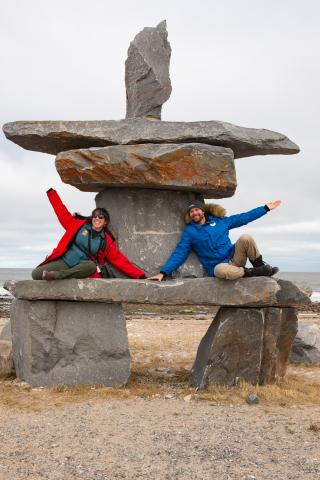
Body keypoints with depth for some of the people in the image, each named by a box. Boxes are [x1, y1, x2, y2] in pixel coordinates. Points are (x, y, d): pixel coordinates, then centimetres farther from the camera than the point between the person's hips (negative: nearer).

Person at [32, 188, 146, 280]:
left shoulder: (107, 241, 5)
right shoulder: (79, 225, 6)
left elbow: (120, 260, 3)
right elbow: (63, 213, 15)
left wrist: (139, 275, -6)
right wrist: (52, 193, 17)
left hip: (82, 267, -1)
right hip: (64, 260, 1)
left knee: (92, 265, -38)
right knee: (36, 273, -20)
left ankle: (57, 275, -35)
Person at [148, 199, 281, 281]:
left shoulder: (219, 221, 9)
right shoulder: (189, 231, 3)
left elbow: (243, 218, 14)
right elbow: (179, 254, 0)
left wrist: (266, 208, 14)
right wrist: (163, 272, -9)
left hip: (234, 259, 3)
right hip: (218, 266, -3)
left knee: (246, 238, -23)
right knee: (221, 271, -41)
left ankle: (260, 266, -6)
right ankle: (253, 272, -21)